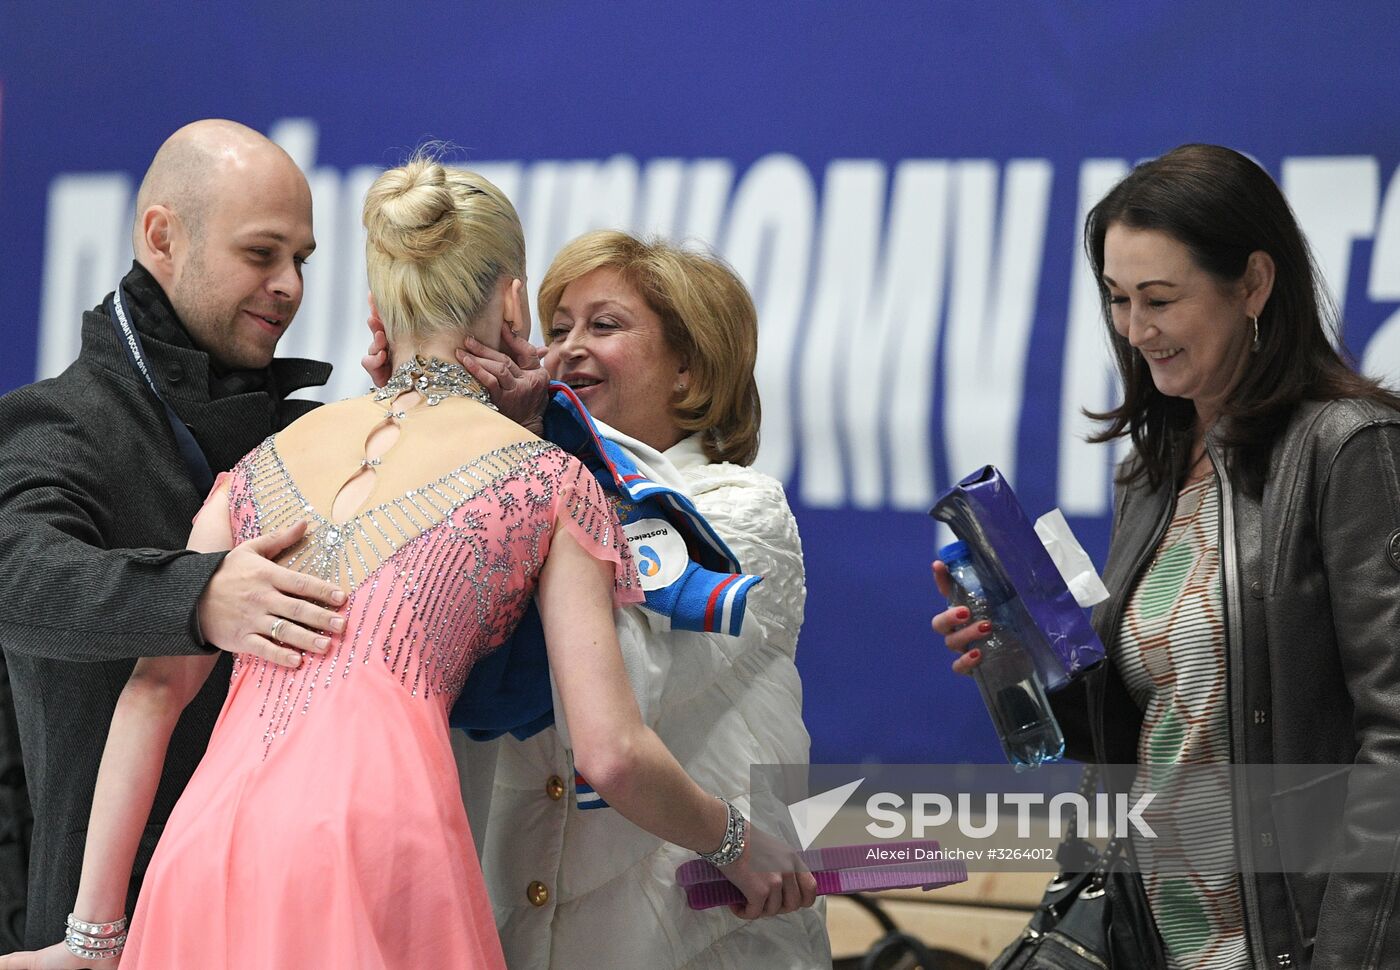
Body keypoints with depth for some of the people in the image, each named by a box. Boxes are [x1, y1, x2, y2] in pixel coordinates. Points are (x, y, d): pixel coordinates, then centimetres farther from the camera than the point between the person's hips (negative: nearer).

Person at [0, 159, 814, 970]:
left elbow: (154, 683, 12)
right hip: (377, 839, -4)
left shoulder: (272, 461, 21)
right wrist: (739, 847, 23)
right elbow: (613, 753, 5)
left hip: (205, 847, 4)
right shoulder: (548, 481, 11)